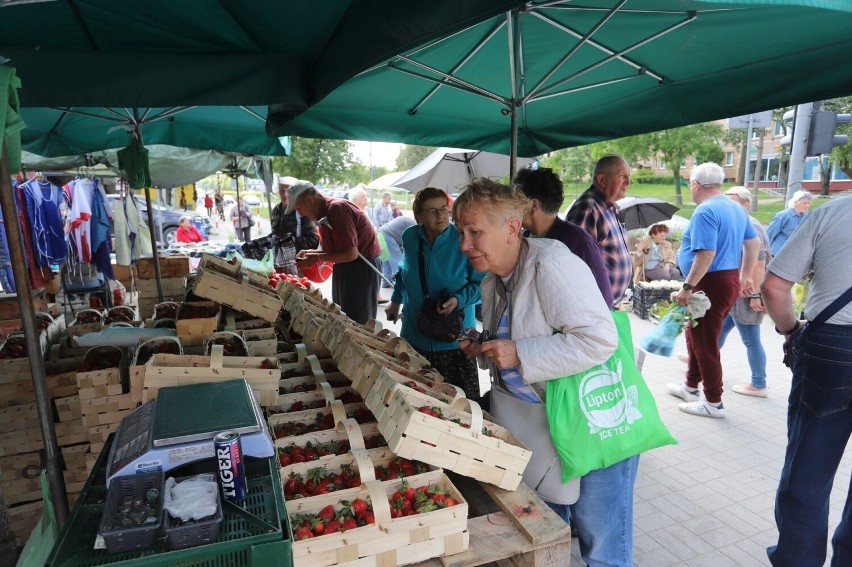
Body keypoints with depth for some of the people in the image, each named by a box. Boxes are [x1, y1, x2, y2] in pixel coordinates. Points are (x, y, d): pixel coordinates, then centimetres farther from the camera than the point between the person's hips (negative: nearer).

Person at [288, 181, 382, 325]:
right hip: (344, 269, 9)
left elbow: (351, 254, -24)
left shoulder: (338, 209, -20)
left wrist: (317, 258, -16)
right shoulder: (324, 213, 8)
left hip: (361, 266, -9)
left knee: (358, 322, -2)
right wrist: (310, 253, 2)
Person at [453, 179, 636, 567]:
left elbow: (600, 339, -31)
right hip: (542, 425, 8)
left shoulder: (551, 263, -24)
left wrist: (519, 355, -29)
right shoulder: (492, 282, 4)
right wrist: (483, 350, -3)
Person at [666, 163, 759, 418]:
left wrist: (687, 287, -22)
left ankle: (714, 403, 13)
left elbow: (706, 254, -26)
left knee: (705, 342, 2)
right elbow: (753, 243, 18)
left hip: (712, 283, -10)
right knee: (695, 335, 21)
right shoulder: (736, 208, 12)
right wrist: (745, 277, 25)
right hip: (731, 280, 10)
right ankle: (691, 386, 34)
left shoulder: (705, 211, -18)